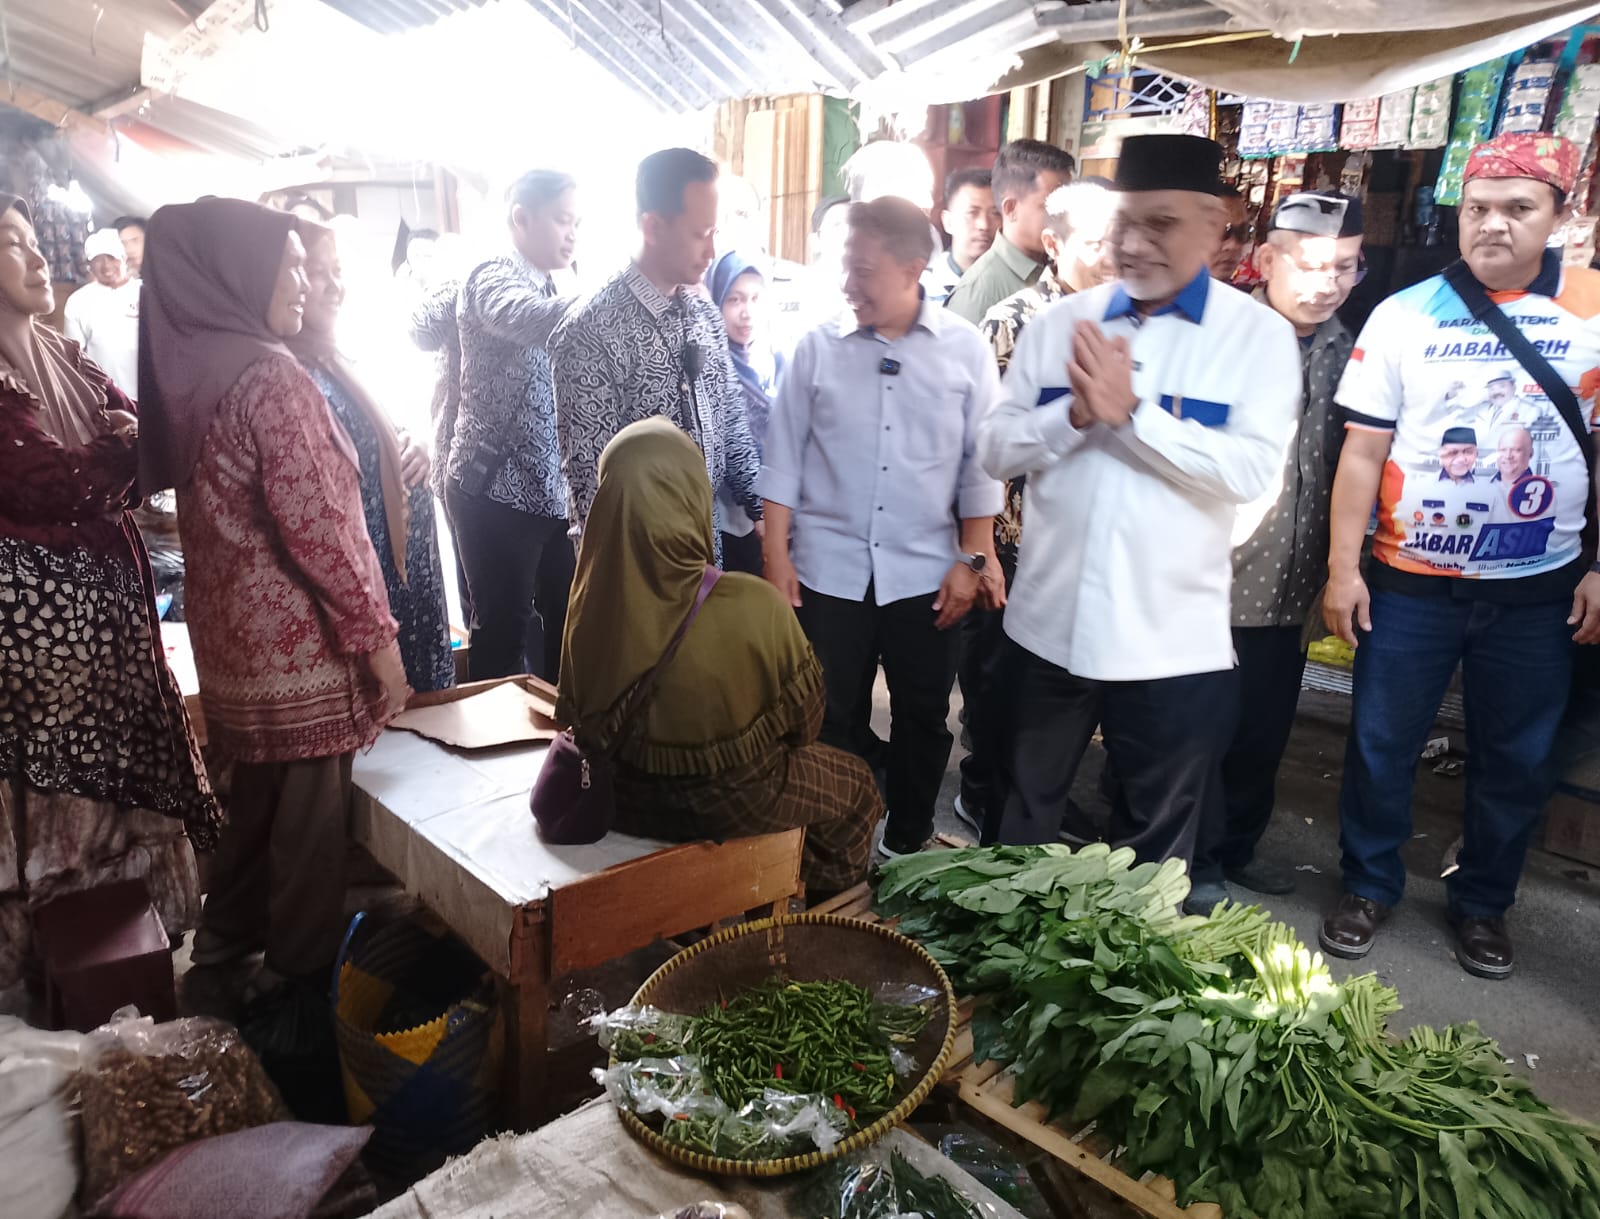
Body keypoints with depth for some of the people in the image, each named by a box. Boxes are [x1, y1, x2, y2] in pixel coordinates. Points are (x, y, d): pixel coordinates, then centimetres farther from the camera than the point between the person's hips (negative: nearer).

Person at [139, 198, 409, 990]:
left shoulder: (185, 367, 6)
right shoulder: (268, 377, -20)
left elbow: (213, 505, 13)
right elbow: (315, 526, -23)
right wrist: (376, 633, -15)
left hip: (230, 625, 8)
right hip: (296, 632, -8)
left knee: (260, 783, 23)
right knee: (311, 799, 7)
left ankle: (231, 930, 39)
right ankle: (304, 965, 23)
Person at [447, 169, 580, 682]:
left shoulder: (546, 288, 17)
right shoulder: (493, 278, -11)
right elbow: (525, 319, -35)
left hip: (550, 489, 8)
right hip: (496, 489, -8)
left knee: (565, 618, 10)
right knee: (503, 628, -1)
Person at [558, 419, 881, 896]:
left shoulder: (591, 608, -18)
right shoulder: (756, 609, -30)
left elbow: (578, 715, -1)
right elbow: (803, 720, -13)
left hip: (630, 801, 4)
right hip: (732, 806, -4)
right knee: (853, 781, 25)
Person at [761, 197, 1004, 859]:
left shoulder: (964, 348, -1)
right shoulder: (819, 346, 0)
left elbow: (980, 464, 1)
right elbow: (784, 459, 2)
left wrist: (973, 559, -1)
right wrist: (776, 555, -2)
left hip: (926, 574, 0)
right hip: (829, 569, 0)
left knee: (924, 718, 12)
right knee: (830, 719, 9)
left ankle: (907, 844, 31)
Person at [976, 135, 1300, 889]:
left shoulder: (1259, 335, -4)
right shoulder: (1059, 323, 4)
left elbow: (1251, 471, -16)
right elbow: (995, 450, 0)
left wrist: (1131, 411, -22)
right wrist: (1077, 412, -17)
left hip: (1173, 643, -2)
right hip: (1046, 625, 3)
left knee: (1157, 843, 16)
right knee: (1017, 825, 20)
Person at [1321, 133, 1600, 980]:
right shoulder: (1404, 315, -3)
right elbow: (1363, 451, -3)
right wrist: (1342, 568, -6)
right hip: (1410, 582, -1)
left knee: (1516, 760, 13)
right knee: (1380, 743, 8)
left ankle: (1483, 903, 32)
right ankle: (1369, 886, 28)